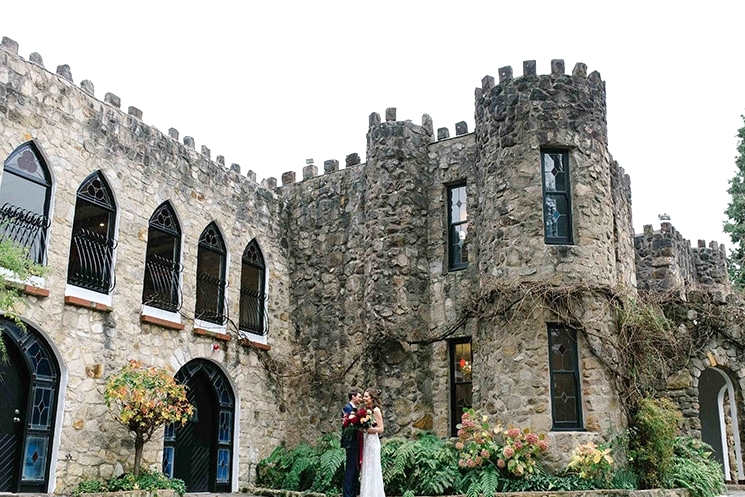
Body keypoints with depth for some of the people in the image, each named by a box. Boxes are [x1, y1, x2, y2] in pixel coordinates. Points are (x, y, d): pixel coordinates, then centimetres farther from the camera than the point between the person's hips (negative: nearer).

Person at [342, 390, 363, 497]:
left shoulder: (354, 409, 18)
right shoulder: (347, 408, -10)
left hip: (356, 443, 10)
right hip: (351, 443, -10)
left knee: (356, 470, 12)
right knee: (350, 470, -8)